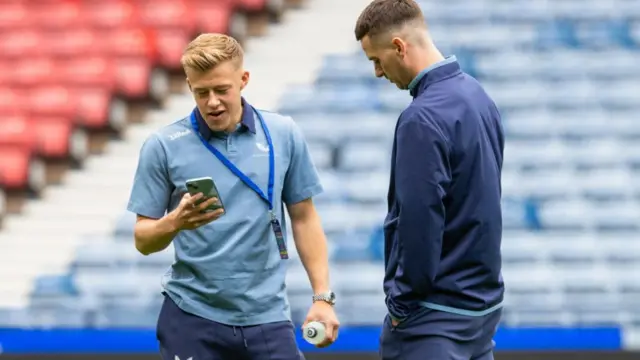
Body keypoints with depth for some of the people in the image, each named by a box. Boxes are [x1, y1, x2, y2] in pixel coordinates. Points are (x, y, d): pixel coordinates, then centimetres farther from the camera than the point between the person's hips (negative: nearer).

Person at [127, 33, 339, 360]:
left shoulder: (284, 136, 3)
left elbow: (304, 219, 10)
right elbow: (144, 240, 0)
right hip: (193, 317, -1)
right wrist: (176, 222, -22)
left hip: (266, 317, 1)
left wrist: (322, 297, 3)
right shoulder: (163, 146, -3)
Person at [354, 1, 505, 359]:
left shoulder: (423, 119, -20)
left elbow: (418, 222, -22)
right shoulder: (477, 95, 9)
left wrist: (402, 302, -11)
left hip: (436, 316, -9)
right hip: (484, 300, 9)